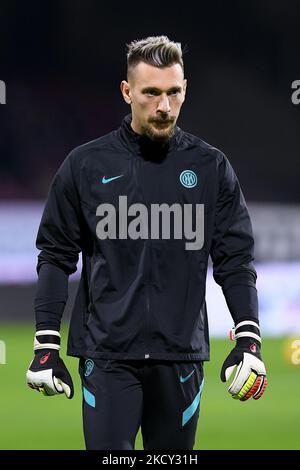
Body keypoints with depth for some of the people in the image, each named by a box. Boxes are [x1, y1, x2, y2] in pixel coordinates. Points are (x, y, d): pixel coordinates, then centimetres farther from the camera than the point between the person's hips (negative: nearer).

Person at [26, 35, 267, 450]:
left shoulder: (211, 167, 5)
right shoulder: (86, 165, 3)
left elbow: (235, 259, 6)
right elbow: (56, 256, 6)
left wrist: (249, 338, -5)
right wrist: (46, 346, 1)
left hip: (181, 355, 1)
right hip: (107, 355, -1)